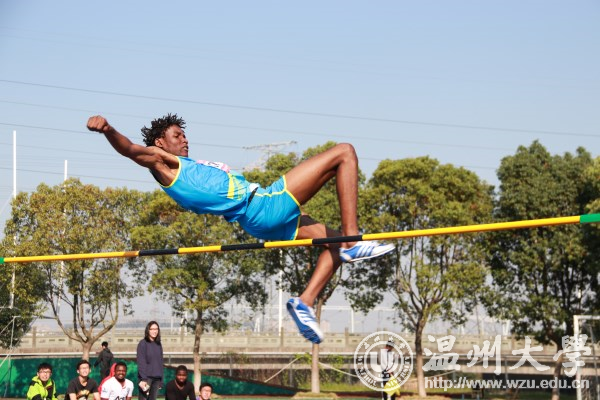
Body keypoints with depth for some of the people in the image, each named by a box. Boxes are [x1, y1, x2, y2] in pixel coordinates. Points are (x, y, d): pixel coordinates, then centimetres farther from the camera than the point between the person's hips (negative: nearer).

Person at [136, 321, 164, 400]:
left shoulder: (158, 344, 14)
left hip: (157, 378, 6)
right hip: (146, 377, -6)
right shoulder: (143, 343, -4)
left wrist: (161, 380, 12)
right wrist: (143, 379, -19)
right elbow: (141, 362, -10)